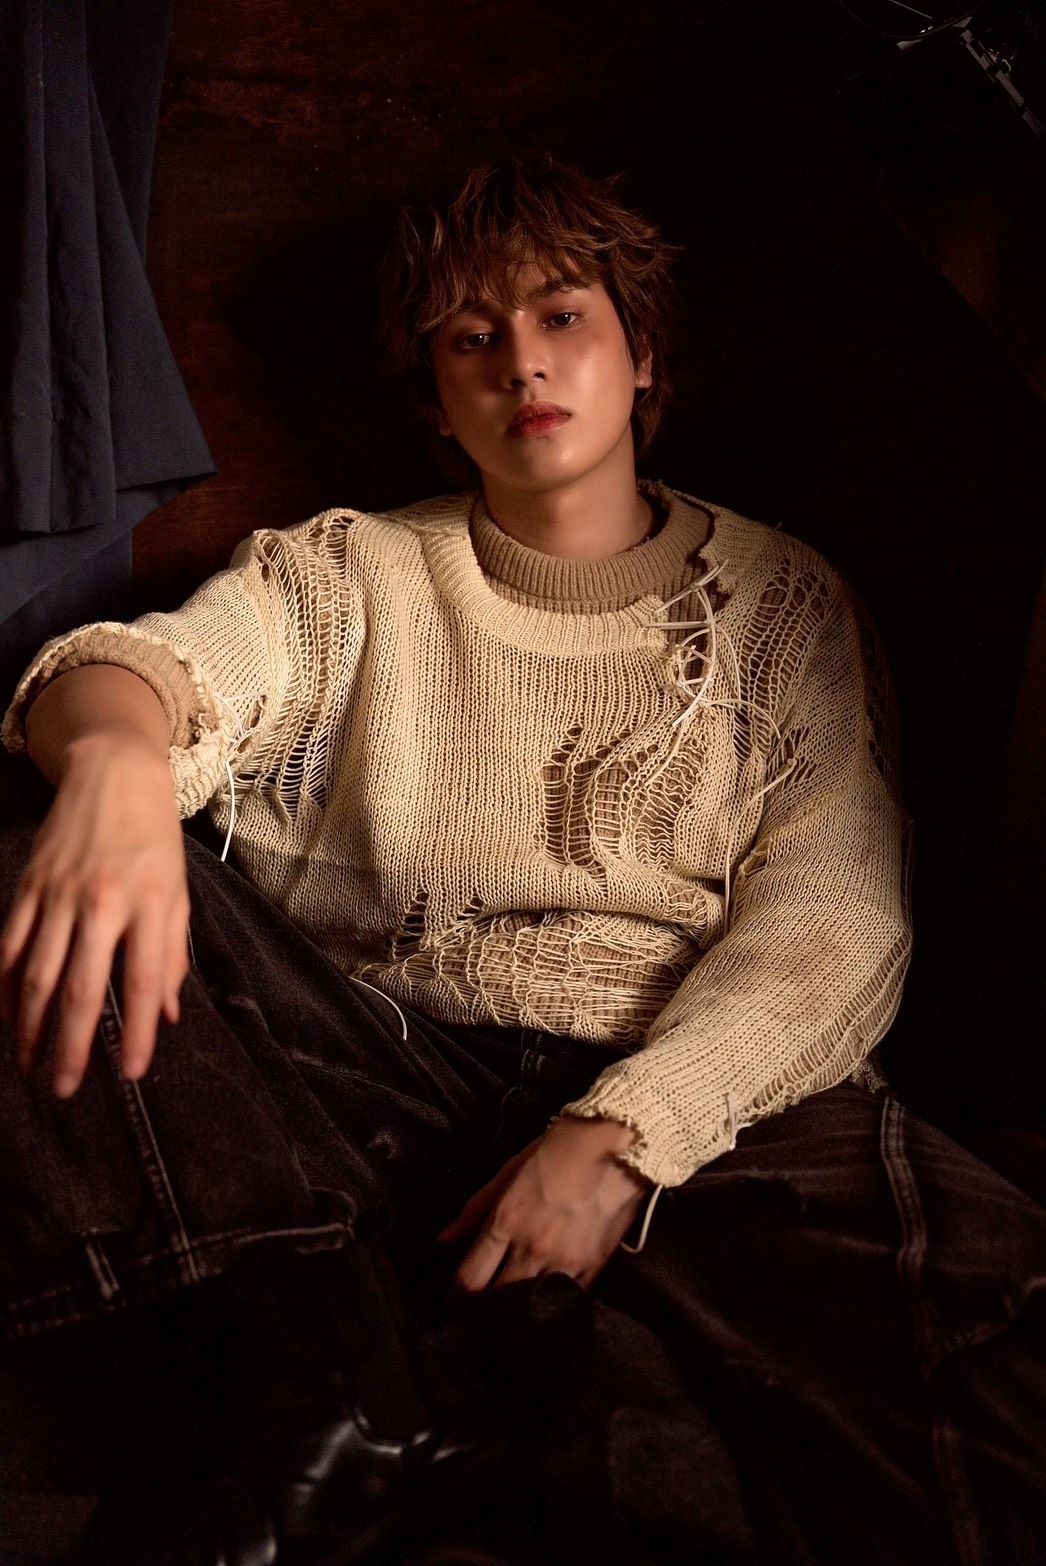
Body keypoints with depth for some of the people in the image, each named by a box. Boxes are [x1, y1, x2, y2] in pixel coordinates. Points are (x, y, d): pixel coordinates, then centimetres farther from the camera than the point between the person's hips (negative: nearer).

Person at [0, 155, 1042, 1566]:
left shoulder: (780, 604, 13)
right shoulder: (352, 577, 15)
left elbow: (833, 920, 0)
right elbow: (162, 664, -5)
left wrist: (624, 1133, -17)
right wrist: (116, 754, -32)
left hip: (698, 1108, 0)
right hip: (379, 1077, 1)